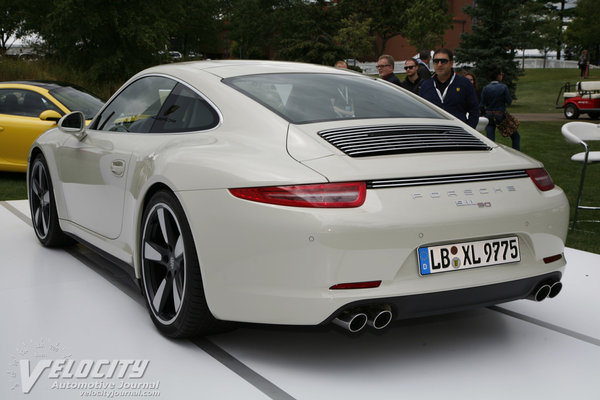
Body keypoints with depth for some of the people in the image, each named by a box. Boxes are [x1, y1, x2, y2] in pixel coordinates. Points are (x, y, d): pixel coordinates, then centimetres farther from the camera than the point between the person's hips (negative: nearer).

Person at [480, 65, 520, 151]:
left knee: (490, 141, 1)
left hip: (489, 116, 3)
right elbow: (509, 101, -6)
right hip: (501, 116, -3)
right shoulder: (503, 87, -10)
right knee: (516, 136, 14)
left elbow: (481, 105, -2)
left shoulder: (485, 88, -2)